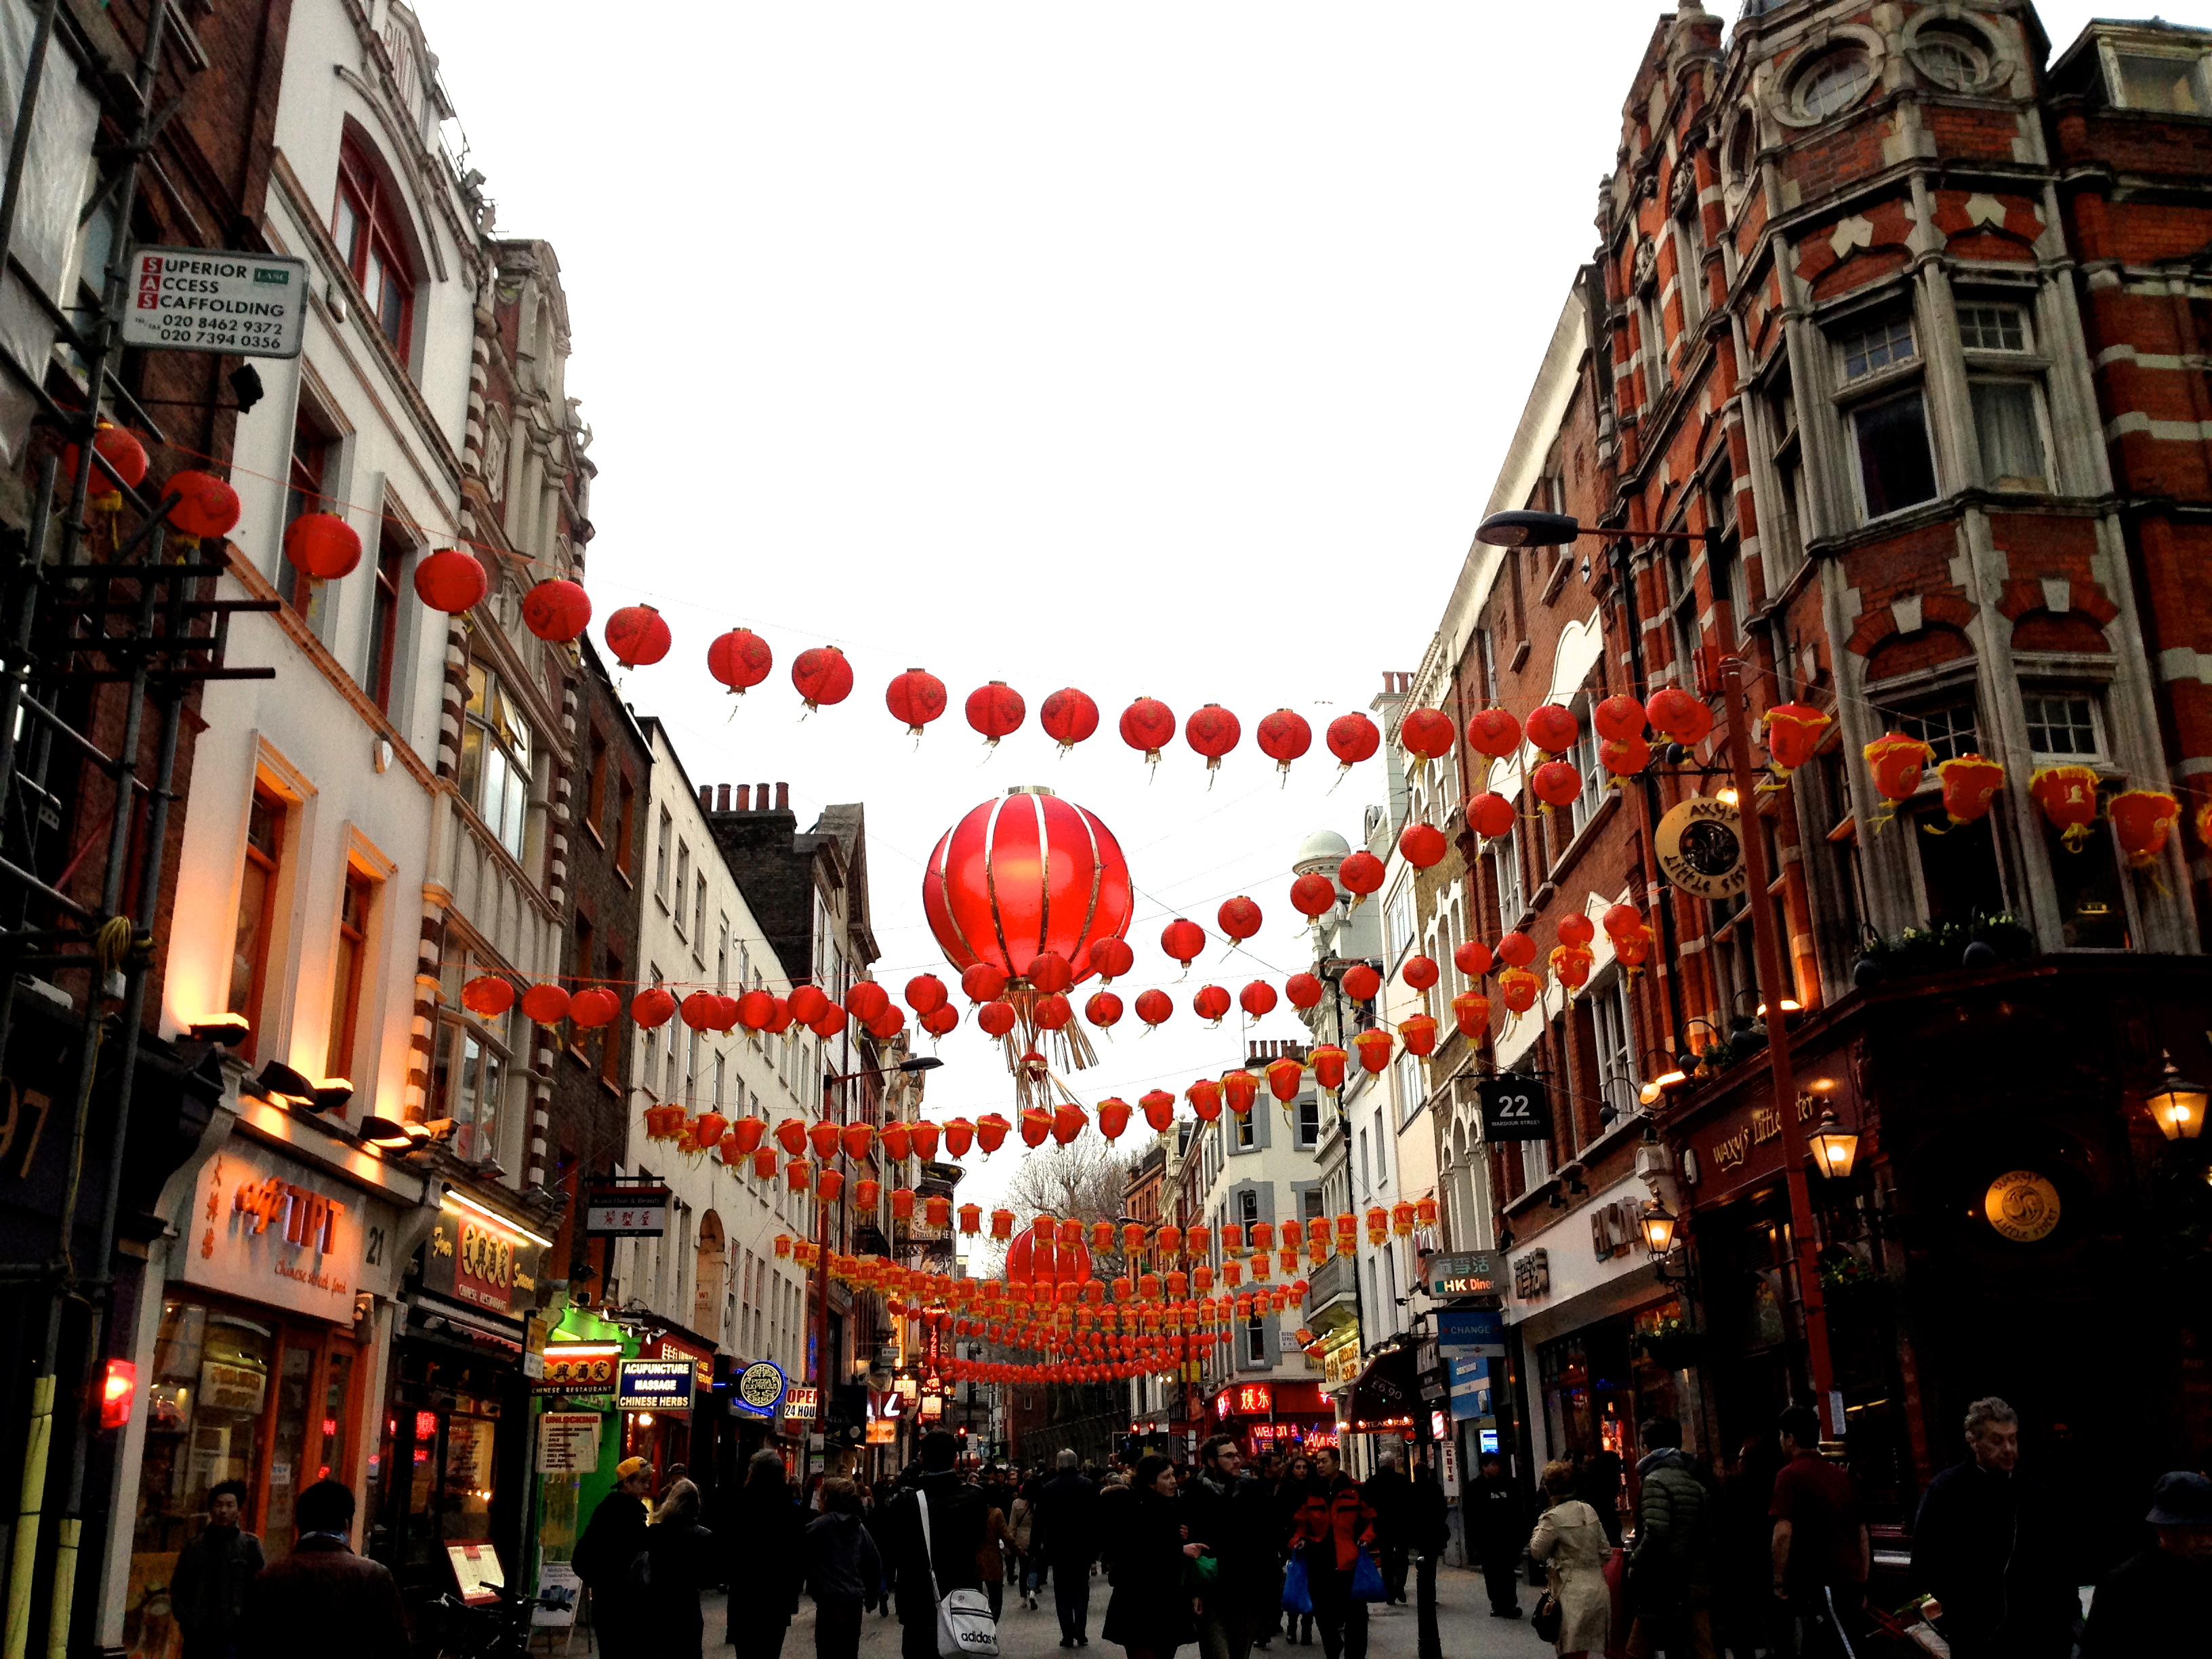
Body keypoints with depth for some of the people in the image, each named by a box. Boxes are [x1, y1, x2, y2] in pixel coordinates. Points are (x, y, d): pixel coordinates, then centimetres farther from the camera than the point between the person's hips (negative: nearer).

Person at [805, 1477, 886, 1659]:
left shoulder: (819, 1525, -8)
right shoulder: (859, 1527, 10)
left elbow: (799, 1552, -8)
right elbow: (874, 1562, 12)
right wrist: (871, 1595, 20)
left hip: (830, 1600, -6)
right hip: (855, 1598, 7)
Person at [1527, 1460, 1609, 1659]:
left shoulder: (1554, 1517, -15)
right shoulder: (1589, 1510, 6)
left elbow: (1537, 1552, -5)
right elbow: (1605, 1550, 12)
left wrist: (1540, 1527, 8)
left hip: (1573, 1596, -7)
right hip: (1598, 1591, 7)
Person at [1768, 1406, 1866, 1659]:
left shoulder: (1791, 1474, -9)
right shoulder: (1842, 1474, 12)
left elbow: (1783, 1532, -18)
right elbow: (1862, 1533, 16)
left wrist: (1779, 1581, -7)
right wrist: (1862, 1583, 20)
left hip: (1816, 1586, -7)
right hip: (1851, 1583, 7)